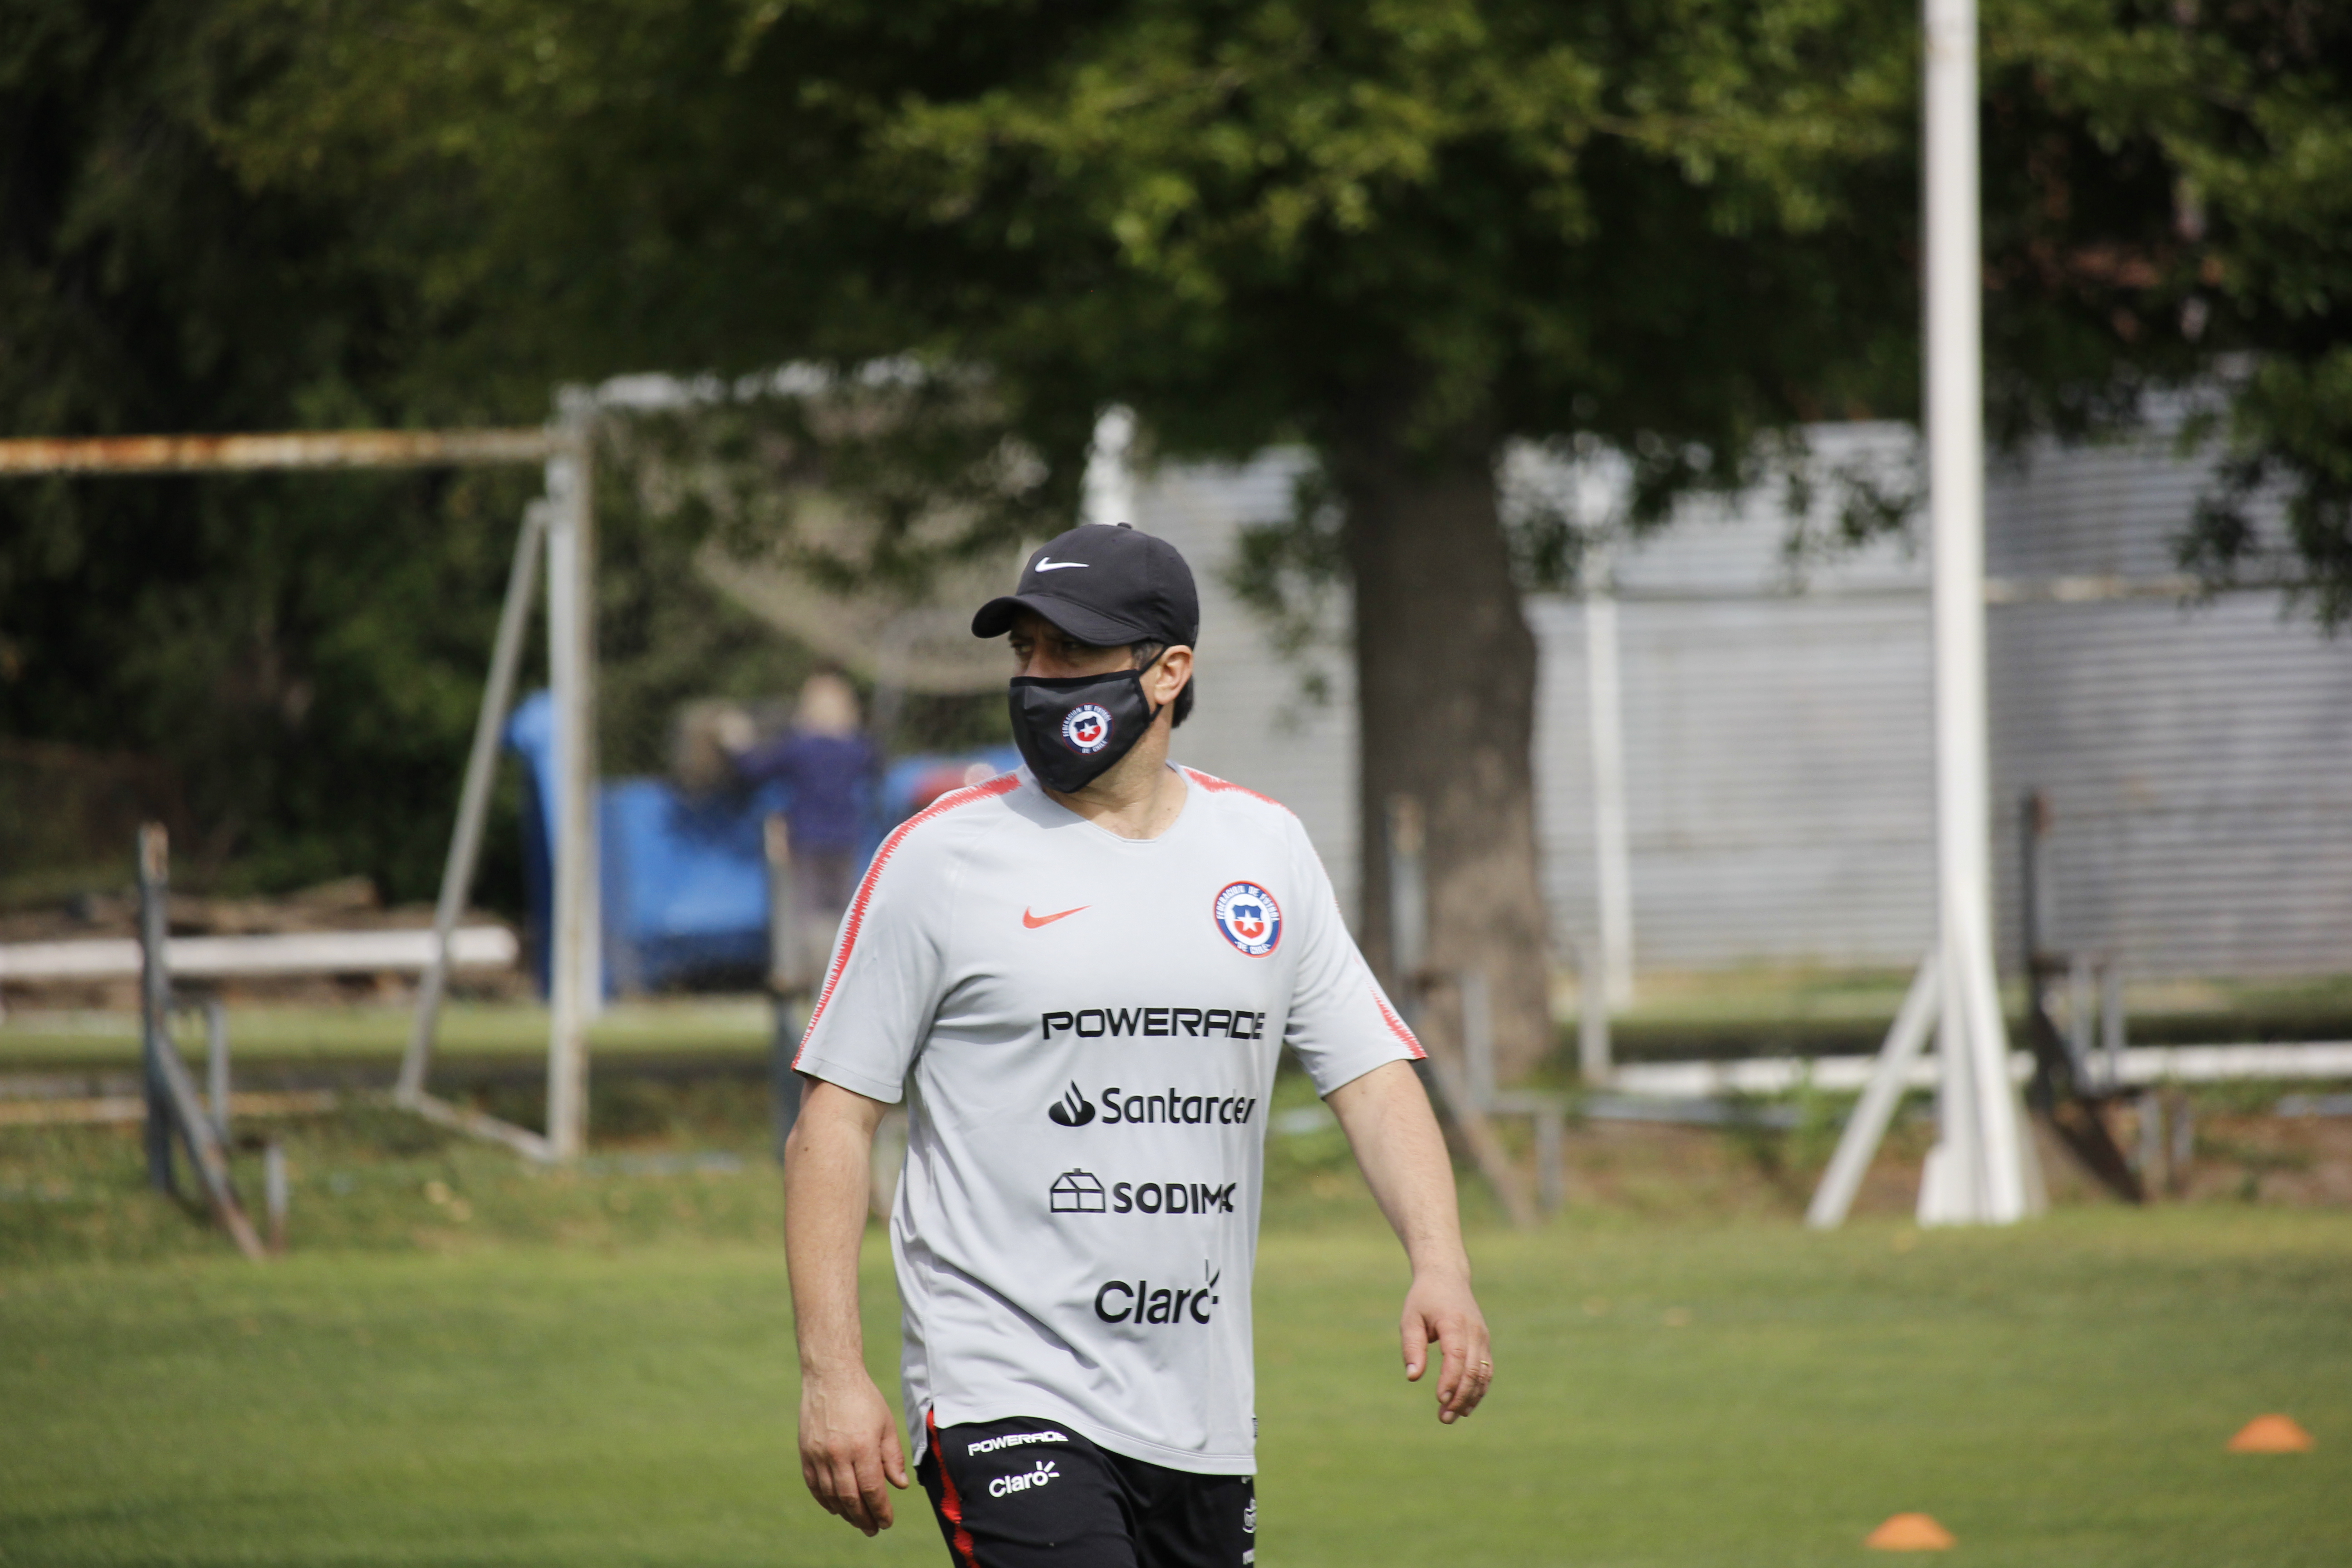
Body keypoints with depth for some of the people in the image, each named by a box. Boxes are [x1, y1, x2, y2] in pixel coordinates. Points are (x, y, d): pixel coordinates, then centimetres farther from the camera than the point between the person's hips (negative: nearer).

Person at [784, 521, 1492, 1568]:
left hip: (1203, 1421, 5)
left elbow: (1371, 1075, 8)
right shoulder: (942, 856, -3)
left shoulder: (1266, 851, 9)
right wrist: (831, 1373, -12)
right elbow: (834, 1119, -3)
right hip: (1007, 1403, -5)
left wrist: (1439, 1267, -11)